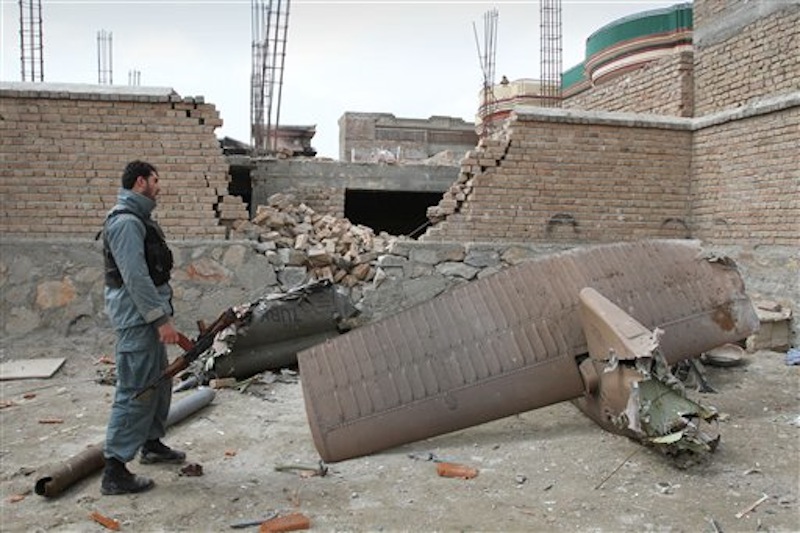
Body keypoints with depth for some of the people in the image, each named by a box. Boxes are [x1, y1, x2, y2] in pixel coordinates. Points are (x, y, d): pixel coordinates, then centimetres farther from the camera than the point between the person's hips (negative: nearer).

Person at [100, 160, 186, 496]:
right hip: (137, 316, -11)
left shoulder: (138, 217, 16)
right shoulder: (126, 221, -17)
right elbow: (135, 277, -24)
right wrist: (162, 319, -23)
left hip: (147, 314, 11)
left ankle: (152, 443, 36)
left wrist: (161, 314, 21)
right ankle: (115, 471, 0)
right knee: (136, 391, -7)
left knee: (158, 381, 20)